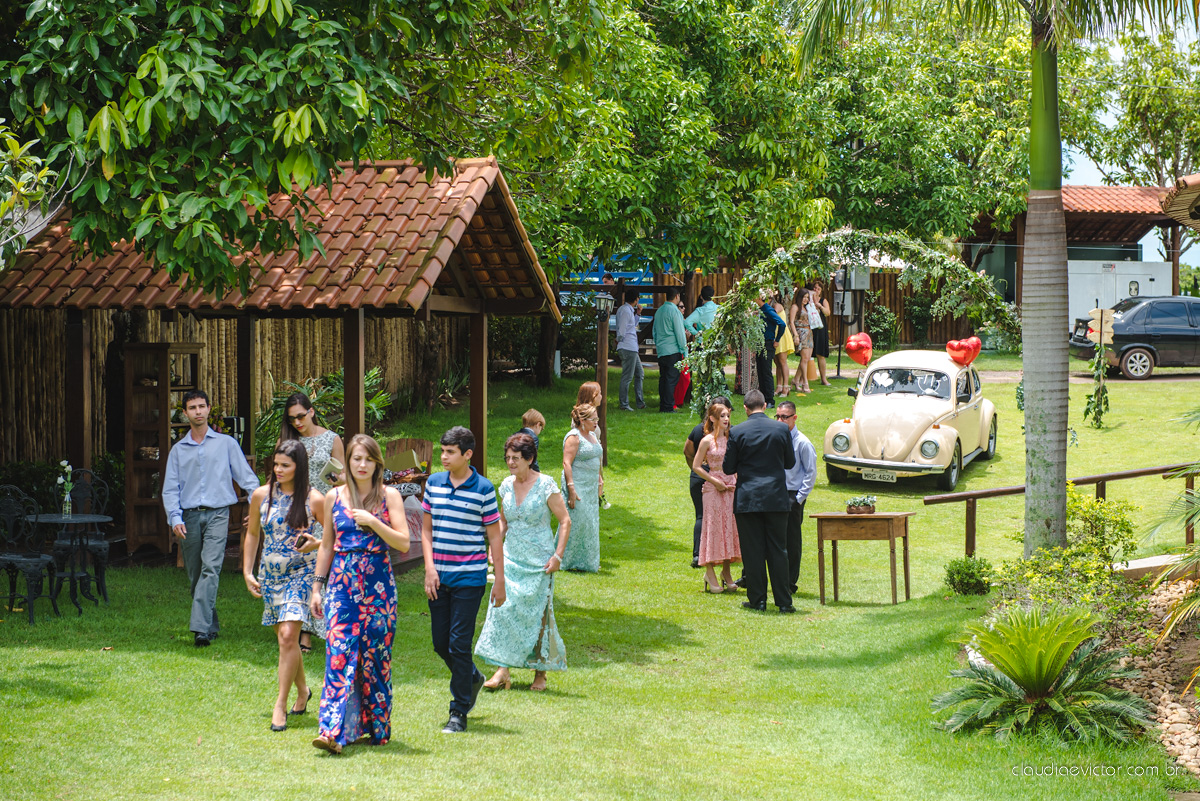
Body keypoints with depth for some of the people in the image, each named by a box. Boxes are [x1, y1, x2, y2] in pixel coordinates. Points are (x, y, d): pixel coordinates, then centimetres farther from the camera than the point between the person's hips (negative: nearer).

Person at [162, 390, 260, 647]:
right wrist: (175, 518, -5)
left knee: (211, 568, -18)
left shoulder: (226, 443, 9)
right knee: (195, 575, 5)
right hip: (189, 516, 3)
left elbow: (246, 476, 8)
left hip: (217, 513, -3)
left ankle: (200, 627, -26)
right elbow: (170, 488, 10)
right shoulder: (178, 450, 14)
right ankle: (212, 625, 19)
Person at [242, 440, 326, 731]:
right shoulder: (262, 495, 2)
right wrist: (247, 572, 10)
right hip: (270, 575, 4)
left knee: (288, 635, -16)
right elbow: (252, 533, 14)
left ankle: (280, 704, -8)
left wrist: (317, 543, -19)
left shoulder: (314, 500, -9)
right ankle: (302, 691, 33)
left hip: (301, 573, -4)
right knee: (284, 638, 11)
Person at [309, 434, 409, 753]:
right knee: (339, 653, -9)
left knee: (375, 654, 3)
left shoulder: (389, 496, 2)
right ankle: (334, 731, -13)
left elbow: (403, 543, -5)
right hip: (341, 583, 1)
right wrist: (317, 587, 12)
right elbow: (327, 545, 15)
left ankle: (377, 726, 17)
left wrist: (372, 522, -15)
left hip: (378, 584, -1)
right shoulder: (334, 497, 8)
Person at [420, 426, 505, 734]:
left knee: (459, 643, -6)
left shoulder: (483, 489, -6)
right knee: (440, 642, 9)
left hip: (469, 576, -5)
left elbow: (494, 537, -2)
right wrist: (429, 568, 0)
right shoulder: (433, 483, 6)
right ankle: (472, 678, 37)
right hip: (439, 576, 5)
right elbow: (426, 529, 11)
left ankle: (459, 712, 3)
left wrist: (499, 580, -3)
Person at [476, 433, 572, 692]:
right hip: (511, 559, 4)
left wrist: (557, 555, -13)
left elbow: (565, 521, -7)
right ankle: (503, 670, -5)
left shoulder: (546, 486, -10)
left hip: (539, 562, -4)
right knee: (503, 609, -6)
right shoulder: (506, 486, 5)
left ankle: (540, 672, 14)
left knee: (536, 615, 1)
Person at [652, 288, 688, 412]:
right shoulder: (674, 311, -12)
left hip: (661, 351, 8)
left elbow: (654, 331, 20)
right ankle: (668, 406, -8)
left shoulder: (659, 311, 12)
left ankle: (663, 405, 11)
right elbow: (680, 333, -12)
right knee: (672, 378, -6)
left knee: (663, 378, 10)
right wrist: (685, 351, -7)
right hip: (673, 351, -8)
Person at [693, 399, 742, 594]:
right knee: (713, 527, -3)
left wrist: (735, 483, 0)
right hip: (713, 489, -5)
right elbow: (696, 466, -5)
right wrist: (714, 481, -11)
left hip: (730, 488, 5)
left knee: (729, 527, 5)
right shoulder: (707, 441, -5)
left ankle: (726, 572, 13)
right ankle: (710, 573, 2)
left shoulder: (730, 439, 9)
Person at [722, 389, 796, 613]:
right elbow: (790, 462, 8)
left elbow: (728, 468, -2)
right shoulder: (781, 429, -2)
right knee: (778, 550, 6)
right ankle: (783, 601, 5)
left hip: (747, 499, -1)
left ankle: (757, 599, 5)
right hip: (776, 498, 2)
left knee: (753, 551, 4)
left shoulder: (737, 432, -6)